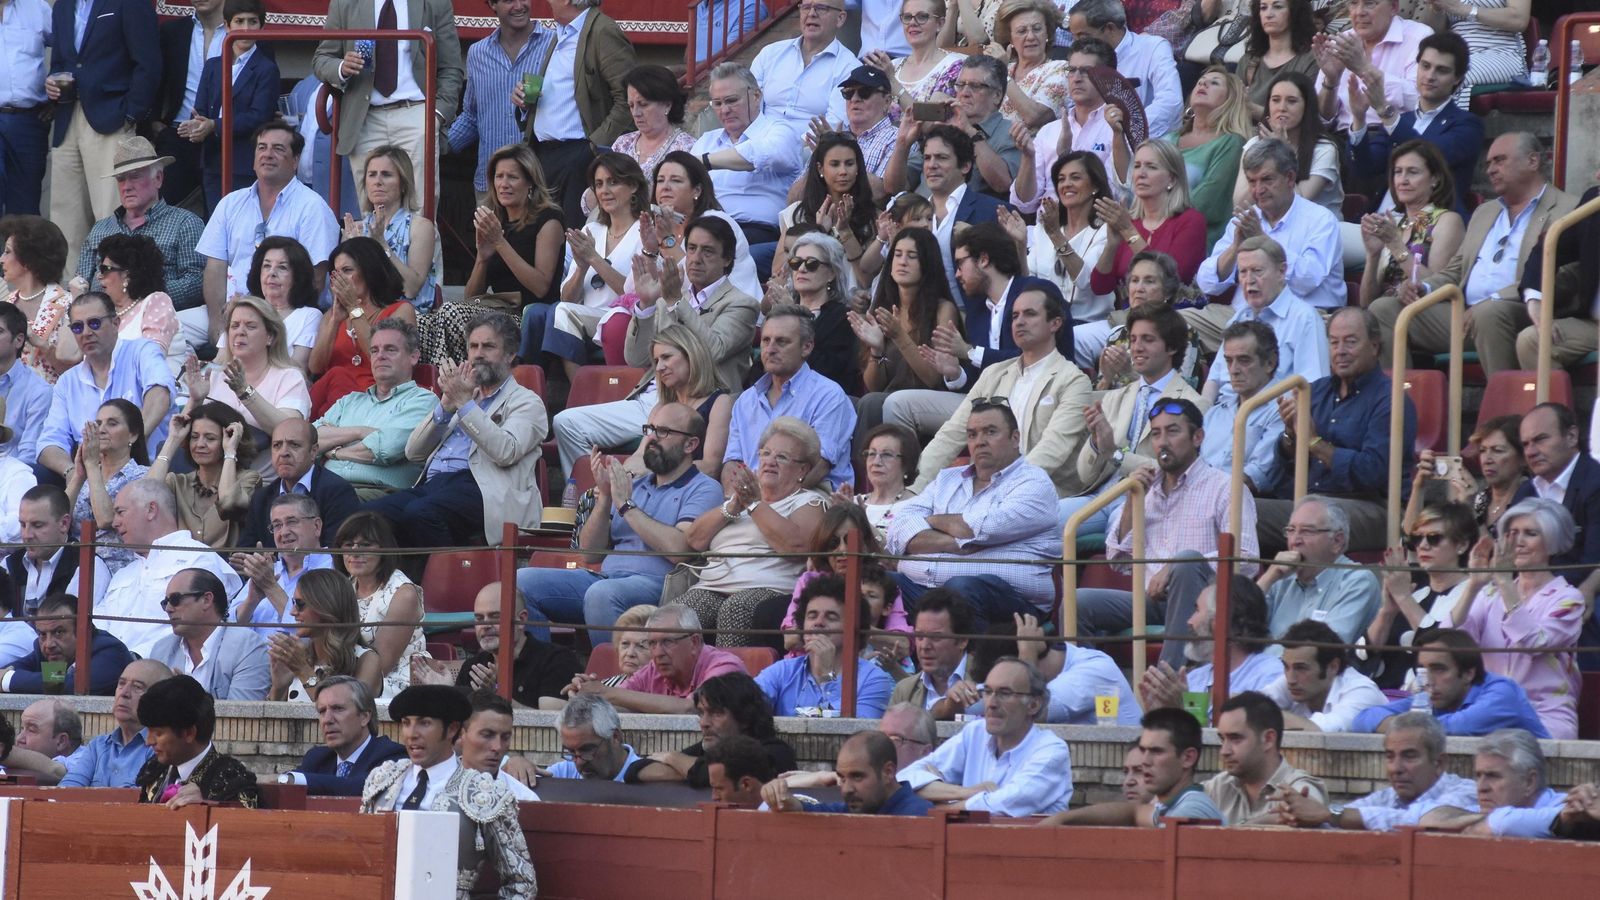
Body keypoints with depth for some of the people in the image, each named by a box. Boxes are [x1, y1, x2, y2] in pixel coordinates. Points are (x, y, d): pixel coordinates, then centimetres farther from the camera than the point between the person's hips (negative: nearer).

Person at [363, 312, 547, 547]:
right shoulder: (462, 391, 32)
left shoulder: (526, 402, 13)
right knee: (370, 513, -26)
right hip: (432, 483, 6)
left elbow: (506, 452, -9)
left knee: (420, 512, -38)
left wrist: (464, 404, -9)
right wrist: (445, 407, 6)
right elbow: (413, 452, 20)